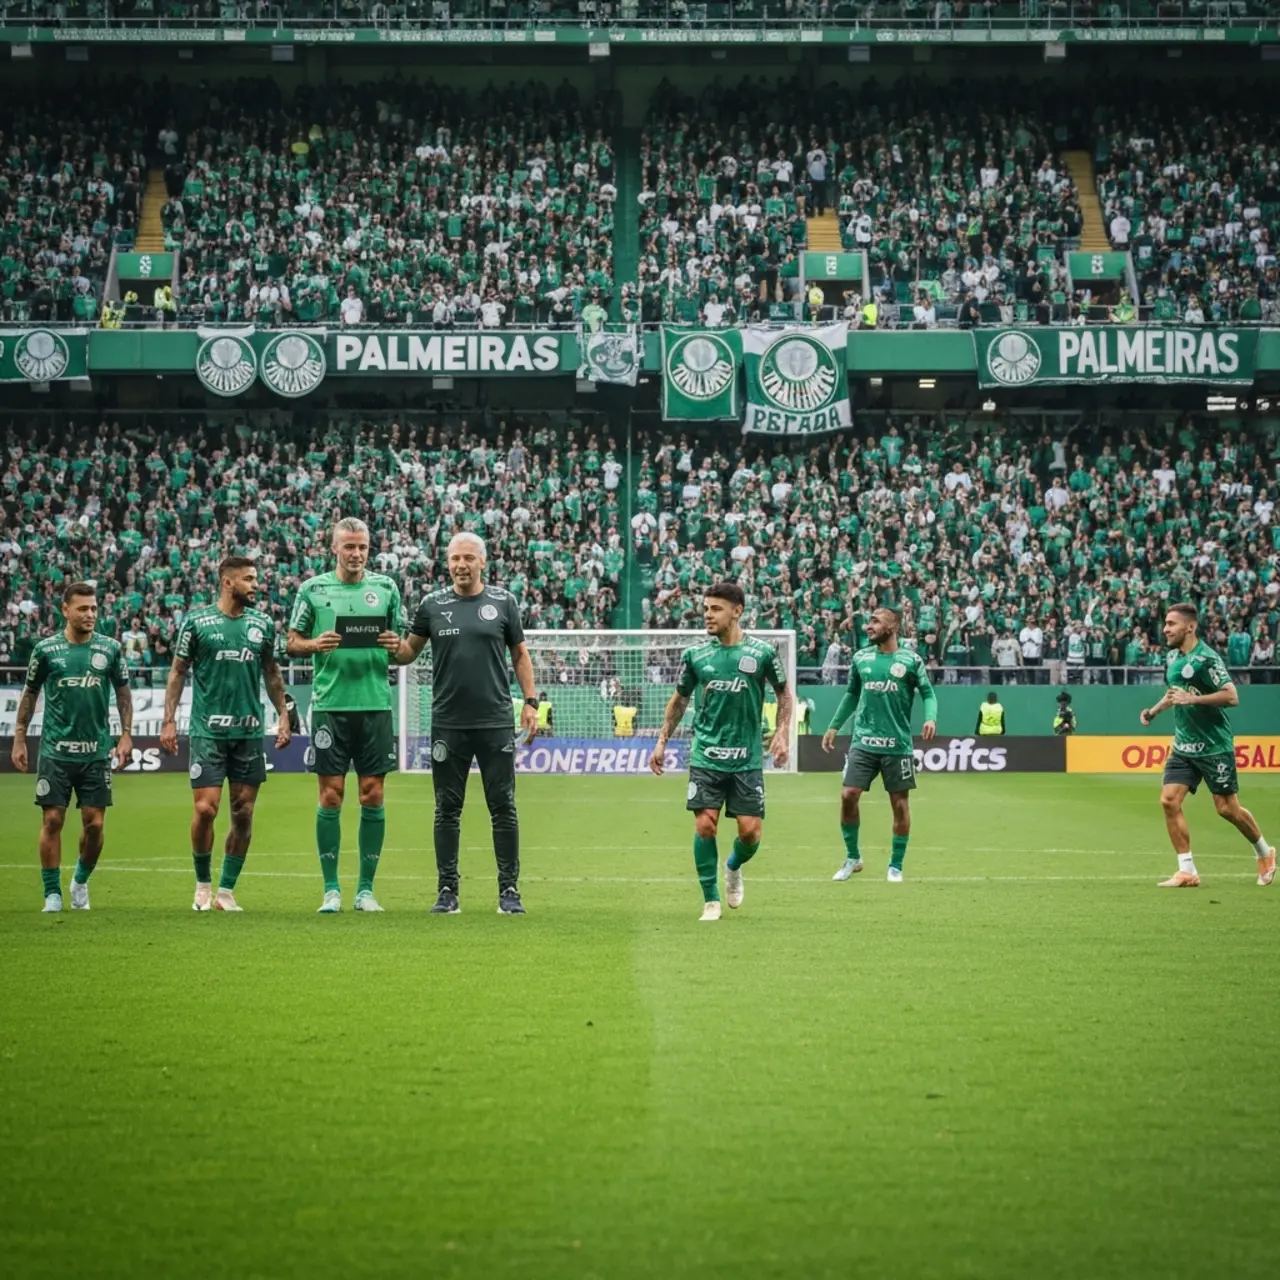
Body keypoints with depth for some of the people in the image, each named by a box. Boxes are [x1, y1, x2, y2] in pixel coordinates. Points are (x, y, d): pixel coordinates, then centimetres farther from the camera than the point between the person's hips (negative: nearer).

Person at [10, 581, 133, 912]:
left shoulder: (110, 648, 2)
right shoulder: (46, 649, -1)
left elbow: (123, 691, 12)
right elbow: (30, 694, 9)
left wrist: (126, 734, 4)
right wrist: (19, 738, 6)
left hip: (96, 751, 1)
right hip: (55, 750, -1)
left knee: (94, 823, 1)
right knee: (53, 820, -4)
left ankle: (81, 882, 24)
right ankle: (53, 895, 3)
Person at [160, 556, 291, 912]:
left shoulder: (262, 624, 8)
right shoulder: (196, 621, -2)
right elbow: (178, 672, 3)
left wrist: (283, 715, 9)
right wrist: (169, 721, -3)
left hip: (250, 732, 4)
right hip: (207, 731, -3)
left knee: (243, 813, 2)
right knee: (205, 808, -10)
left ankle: (226, 891, 11)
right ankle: (203, 884, 10)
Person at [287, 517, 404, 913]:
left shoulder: (386, 588, 9)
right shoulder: (313, 589, 4)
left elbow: (404, 647, 13)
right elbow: (291, 644, 7)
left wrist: (395, 645, -9)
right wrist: (315, 644, -13)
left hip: (375, 705, 1)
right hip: (330, 705, -1)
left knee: (373, 796, 1)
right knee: (331, 795, -2)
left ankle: (366, 888, 8)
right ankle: (331, 888, 5)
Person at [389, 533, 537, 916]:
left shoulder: (503, 602, 4)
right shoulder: (433, 605, 6)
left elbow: (520, 654, 10)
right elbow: (411, 649, 12)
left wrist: (530, 702, 3)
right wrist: (394, 649, -11)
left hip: (495, 722, -1)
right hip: (448, 723, 1)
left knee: (503, 808, 0)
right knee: (447, 809, 4)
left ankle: (509, 890, 5)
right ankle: (447, 891, 9)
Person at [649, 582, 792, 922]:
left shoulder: (761, 652, -3)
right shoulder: (695, 654, 2)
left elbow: (784, 692, 11)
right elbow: (679, 699, 15)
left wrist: (782, 733, -1)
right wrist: (662, 741, 12)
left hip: (747, 758, -1)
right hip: (706, 756, 1)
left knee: (751, 831, -4)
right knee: (705, 824, -10)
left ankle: (734, 867, 31)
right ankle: (711, 900, 3)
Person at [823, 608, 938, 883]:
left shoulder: (910, 660, -3)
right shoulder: (860, 658, 8)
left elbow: (928, 693, 0)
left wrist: (930, 717, -19)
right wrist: (834, 726, 19)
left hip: (897, 744, -2)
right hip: (863, 743, 2)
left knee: (900, 804, 2)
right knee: (848, 795, -8)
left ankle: (896, 866, 15)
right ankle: (852, 857, 10)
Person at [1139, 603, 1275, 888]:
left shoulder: (1206, 658, -17)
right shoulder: (1173, 657, 8)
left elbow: (1231, 696, -23)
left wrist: (1192, 698, -30)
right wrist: (1154, 710, 14)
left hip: (1214, 745, -7)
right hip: (1184, 746, 7)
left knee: (1227, 808, 1)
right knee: (1169, 800, -8)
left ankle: (1264, 852, 27)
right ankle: (1187, 871, -3)